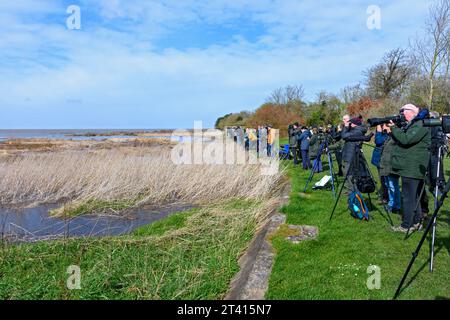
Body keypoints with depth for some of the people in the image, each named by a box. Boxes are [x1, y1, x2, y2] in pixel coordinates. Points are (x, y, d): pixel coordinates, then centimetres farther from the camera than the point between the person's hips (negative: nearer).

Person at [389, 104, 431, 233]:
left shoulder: (420, 125, -13)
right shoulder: (410, 125, 18)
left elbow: (406, 140, -24)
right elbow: (398, 140, 19)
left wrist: (394, 128, -13)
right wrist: (393, 129, 5)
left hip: (412, 169, -10)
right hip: (409, 168, 10)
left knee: (408, 197, -7)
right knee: (413, 196, 16)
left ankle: (406, 226, -2)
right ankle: (416, 222, 25)